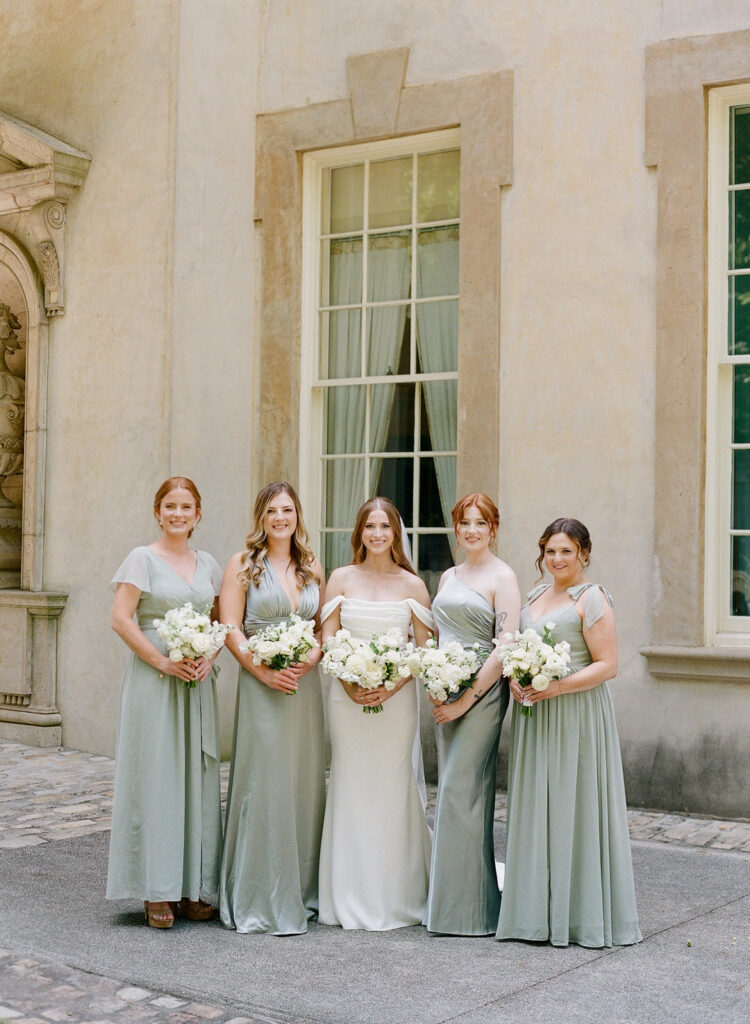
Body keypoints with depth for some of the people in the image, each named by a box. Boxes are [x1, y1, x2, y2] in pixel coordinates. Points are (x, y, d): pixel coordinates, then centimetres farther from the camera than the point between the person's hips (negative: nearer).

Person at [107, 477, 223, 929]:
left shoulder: (208, 564, 13)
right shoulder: (142, 559, -1)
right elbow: (121, 619, -8)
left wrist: (209, 657, -2)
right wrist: (163, 661, -14)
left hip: (199, 683, 5)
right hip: (154, 681, -5)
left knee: (198, 777, 5)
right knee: (156, 777, -4)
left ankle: (193, 888, 13)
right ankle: (157, 892, 3)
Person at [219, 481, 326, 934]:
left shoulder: (312, 568, 14)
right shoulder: (243, 564, 2)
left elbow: (326, 626, 15)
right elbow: (231, 629, -5)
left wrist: (313, 657, -6)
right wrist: (265, 671, -15)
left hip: (306, 684, 4)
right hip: (261, 684, -4)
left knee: (305, 782, 6)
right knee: (264, 785, -5)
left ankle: (302, 892, 17)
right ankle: (262, 901, 3)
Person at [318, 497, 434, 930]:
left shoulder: (412, 585, 4)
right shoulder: (341, 578, 7)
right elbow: (328, 640, 4)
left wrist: (394, 686, -11)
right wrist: (350, 684, -10)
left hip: (396, 698, -1)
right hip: (347, 697, 1)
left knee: (393, 791, 0)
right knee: (350, 791, 2)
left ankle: (395, 899, 11)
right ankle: (350, 902, 11)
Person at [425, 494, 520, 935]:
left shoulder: (503, 577, -5)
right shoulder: (449, 577, 17)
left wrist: (467, 698, -15)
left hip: (481, 693, -7)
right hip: (446, 693, 7)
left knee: (462, 791, -8)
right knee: (453, 791, 9)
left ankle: (467, 907, 1)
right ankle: (452, 899, 17)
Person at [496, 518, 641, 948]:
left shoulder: (592, 598, -7)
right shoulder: (535, 596, 15)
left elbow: (607, 665, -13)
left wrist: (557, 687, -21)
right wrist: (514, 679, 1)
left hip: (577, 715, -7)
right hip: (534, 716, 7)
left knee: (573, 808, -3)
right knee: (535, 808, 8)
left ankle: (581, 913, 7)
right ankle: (538, 911, 16)